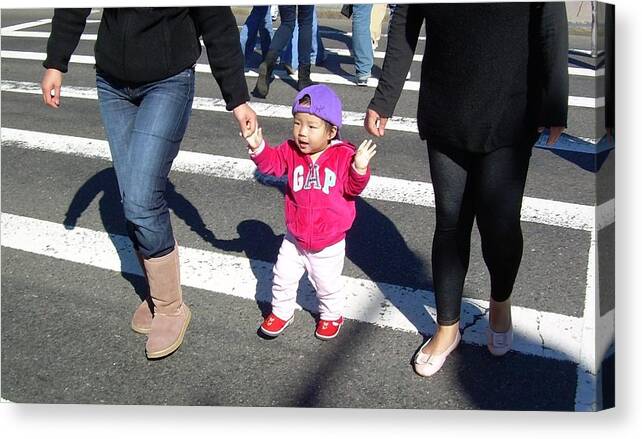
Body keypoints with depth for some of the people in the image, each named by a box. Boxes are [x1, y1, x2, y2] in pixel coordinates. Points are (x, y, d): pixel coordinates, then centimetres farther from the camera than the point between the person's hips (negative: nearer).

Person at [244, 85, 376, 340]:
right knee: (283, 278, 15)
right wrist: (258, 147, -32)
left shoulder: (344, 156, -15)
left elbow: (352, 188, -11)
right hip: (295, 238, 2)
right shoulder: (291, 151, -8)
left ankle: (331, 316, 44)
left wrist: (360, 168, -30)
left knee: (328, 284, 16)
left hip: (329, 243, -2)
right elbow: (271, 163, -14)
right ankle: (281, 312, 41)